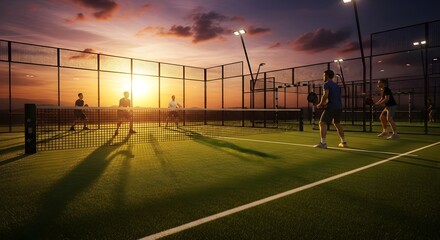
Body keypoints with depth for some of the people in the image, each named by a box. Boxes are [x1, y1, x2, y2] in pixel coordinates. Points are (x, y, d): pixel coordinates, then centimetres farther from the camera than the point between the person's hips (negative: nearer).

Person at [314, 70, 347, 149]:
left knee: (322, 123, -8)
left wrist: (320, 104, -7)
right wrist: (325, 104, 16)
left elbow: (325, 95, -19)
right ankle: (343, 142, 27)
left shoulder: (326, 84, -3)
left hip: (331, 107, -9)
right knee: (337, 124, 23)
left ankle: (323, 143, -17)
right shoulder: (336, 85, 23)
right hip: (339, 107, 9)